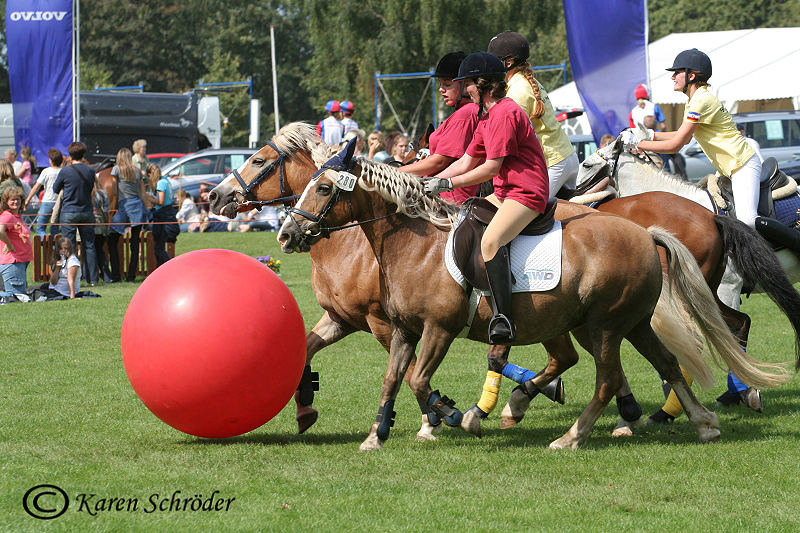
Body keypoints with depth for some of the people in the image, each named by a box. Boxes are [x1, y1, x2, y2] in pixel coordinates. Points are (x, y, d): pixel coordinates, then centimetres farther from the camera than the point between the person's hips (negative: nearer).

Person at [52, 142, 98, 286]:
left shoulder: (65, 171, -10)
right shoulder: (90, 171, -2)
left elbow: (55, 189, 4)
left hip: (69, 213, -3)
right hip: (87, 212, 3)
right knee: (89, 246, 8)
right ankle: (92, 279, 8)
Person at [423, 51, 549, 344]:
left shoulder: (504, 113, -15)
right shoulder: (487, 116, 19)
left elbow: (491, 168, -18)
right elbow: (466, 162, 22)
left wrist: (447, 183, -13)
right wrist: (429, 182, 13)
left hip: (526, 193, -12)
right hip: (505, 193, 12)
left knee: (491, 240, -33)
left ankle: (503, 319, -39)